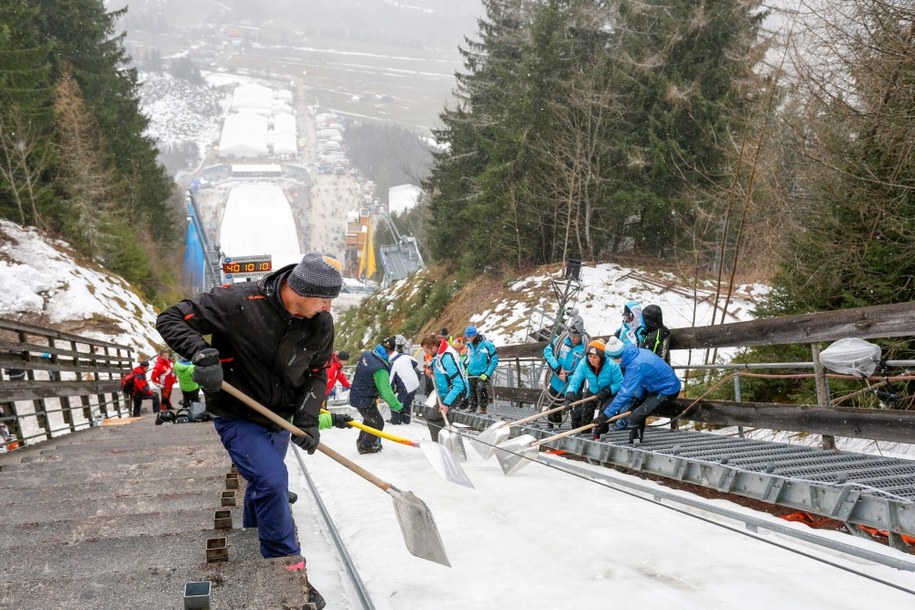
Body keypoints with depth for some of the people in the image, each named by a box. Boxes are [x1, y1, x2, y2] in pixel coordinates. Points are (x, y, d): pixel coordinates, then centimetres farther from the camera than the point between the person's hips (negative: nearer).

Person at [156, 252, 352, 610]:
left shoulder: (321, 324, -13)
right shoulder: (239, 302, -29)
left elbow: (317, 372, 2)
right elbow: (171, 320, -21)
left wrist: (308, 418, -12)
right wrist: (202, 353, -38)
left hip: (279, 420, 6)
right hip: (238, 418, -6)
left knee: (263, 487, 22)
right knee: (272, 480, -21)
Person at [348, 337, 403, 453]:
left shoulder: (367, 354, -7)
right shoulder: (380, 369, -32)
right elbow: (386, 392, -29)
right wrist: (398, 406, -20)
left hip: (357, 395, 8)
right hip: (365, 400, -8)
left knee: (369, 419, 30)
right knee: (378, 423, 11)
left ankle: (362, 441, 46)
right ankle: (365, 447, 25)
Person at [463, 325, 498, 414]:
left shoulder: (487, 344, -15)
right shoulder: (469, 345, 3)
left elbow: (495, 360, -11)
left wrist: (487, 374, -15)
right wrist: (467, 369, 9)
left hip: (483, 373, -5)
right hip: (472, 374, 5)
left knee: (481, 389, -19)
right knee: (472, 390, 9)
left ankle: (483, 407, -9)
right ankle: (473, 406, 25)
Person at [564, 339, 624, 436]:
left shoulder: (611, 365, -32)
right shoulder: (583, 364, -24)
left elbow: (620, 383, -23)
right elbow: (575, 381, -27)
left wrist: (606, 391, -35)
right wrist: (569, 394, -44)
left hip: (610, 393, -4)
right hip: (592, 392, 4)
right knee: (577, 411, -2)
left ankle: (598, 434, -4)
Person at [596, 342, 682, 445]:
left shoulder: (636, 366, -31)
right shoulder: (638, 352, -5)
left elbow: (625, 393, -31)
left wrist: (606, 414, -27)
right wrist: (639, 397, 7)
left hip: (668, 391, -10)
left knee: (636, 417, -17)